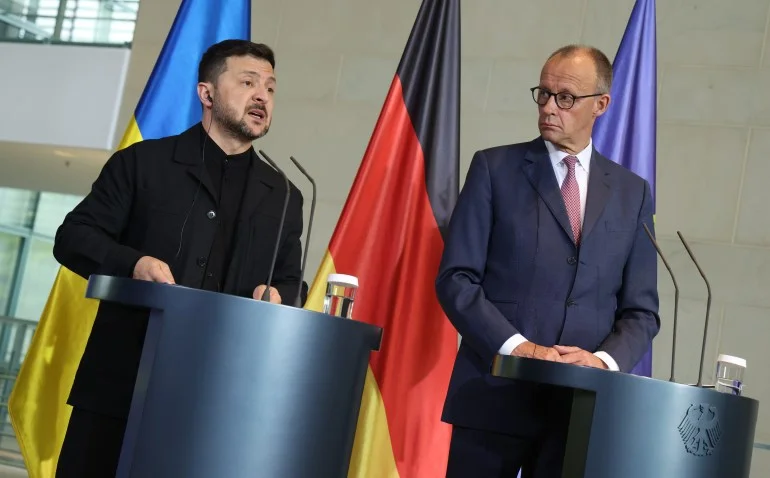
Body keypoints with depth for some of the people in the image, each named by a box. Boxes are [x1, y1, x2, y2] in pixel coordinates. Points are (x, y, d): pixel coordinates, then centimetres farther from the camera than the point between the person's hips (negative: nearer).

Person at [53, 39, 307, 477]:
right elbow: (73, 237, 4)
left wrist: (277, 296, -7)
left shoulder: (283, 197, 17)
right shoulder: (143, 162, 8)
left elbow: (293, 286, 18)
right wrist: (132, 263, -16)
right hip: (121, 384, -2)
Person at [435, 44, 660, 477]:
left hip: (581, 404, 2)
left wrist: (605, 360, -9)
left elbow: (642, 310, 9)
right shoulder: (495, 168, 3)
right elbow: (456, 279, -3)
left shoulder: (632, 192, 10)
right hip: (494, 396, -2)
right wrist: (516, 347, -15)